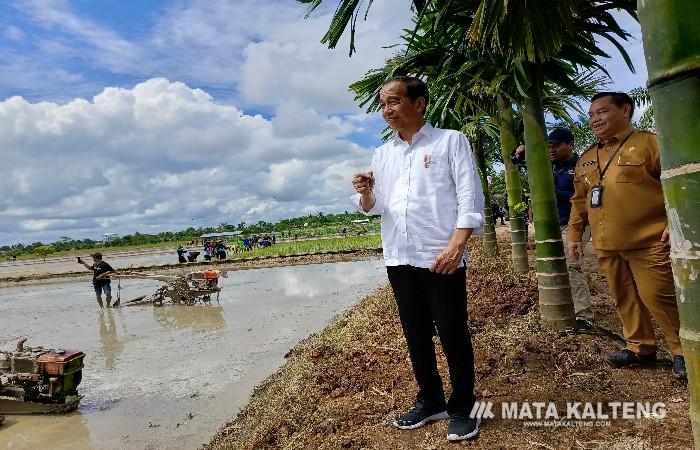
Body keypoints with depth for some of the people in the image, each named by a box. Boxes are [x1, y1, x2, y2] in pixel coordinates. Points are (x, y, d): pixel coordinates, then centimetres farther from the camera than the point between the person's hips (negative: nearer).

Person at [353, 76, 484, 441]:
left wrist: (457, 245, -19)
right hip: (399, 258, 5)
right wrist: (365, 193, -6)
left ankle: (462, 407, 23)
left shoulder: (451, 141, 1)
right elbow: (373, 208, 16)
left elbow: (470, 198, -6)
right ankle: (430, 401, 30)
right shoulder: (382, 154, 15)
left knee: (453, 335, 4)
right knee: (416, 334, 14)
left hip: (441, 256, -5)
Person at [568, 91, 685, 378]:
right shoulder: (586, 159, 15)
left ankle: (683, 351, 18)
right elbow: (579, 201, 18)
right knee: (625, 299, 13)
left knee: (659, 298, -3)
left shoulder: (648, 143, -3)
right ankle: (641, 348, 28)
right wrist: (575, 234, 15)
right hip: (607, 246, 6)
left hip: (647, 242, -6)